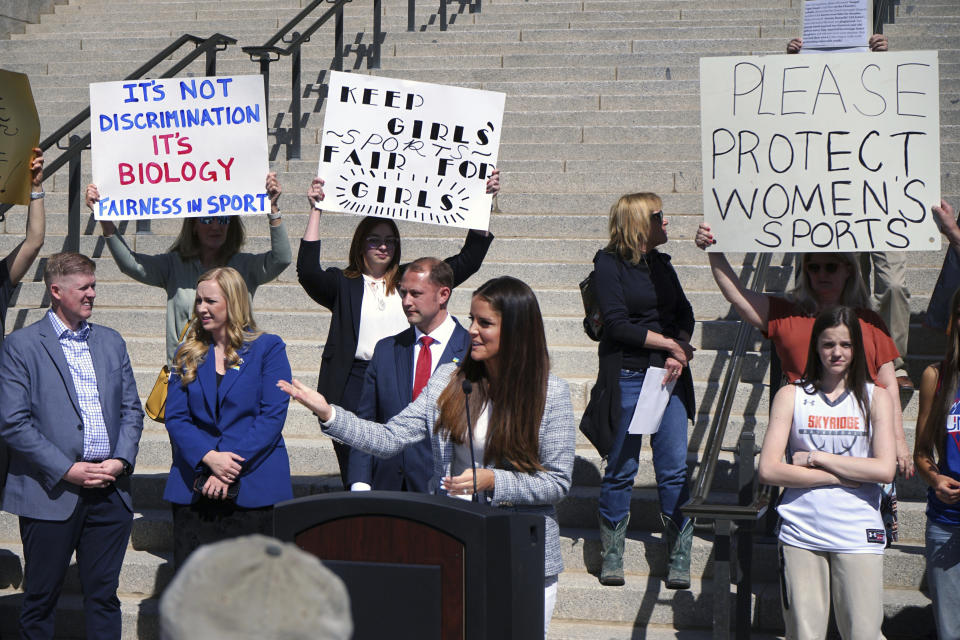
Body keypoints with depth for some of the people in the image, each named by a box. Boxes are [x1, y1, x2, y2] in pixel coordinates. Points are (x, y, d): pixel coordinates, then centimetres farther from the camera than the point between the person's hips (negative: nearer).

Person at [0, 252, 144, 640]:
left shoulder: (111, 342, 13)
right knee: (40, 598, 5)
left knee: (103, 595, 8)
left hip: (110, 492, 4)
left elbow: (131, 410, 13)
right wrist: (67, 469, -14)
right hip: (51, 492, -4)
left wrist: (121, 460, -4)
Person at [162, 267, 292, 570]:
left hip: (254, 490, -3)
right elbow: (175, 417, 5)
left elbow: (273, 416, -5)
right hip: (194, 490, 3)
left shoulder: (268, 348, 3)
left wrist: (231, 467, -13)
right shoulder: (187, 354, 14)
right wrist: (209, 457, -13)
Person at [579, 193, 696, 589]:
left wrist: (679, 351, -5)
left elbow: (685, 314, 13)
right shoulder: (609, 264, -2)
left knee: (675, 470, -1)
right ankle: (611, 558, 14)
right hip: (627, 376, -4)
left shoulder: (661, 264, 16)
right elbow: (617, 324, -10)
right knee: (621, 471, 1)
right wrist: (670, 344, -8)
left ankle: (679, 561, 5)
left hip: (670, 376, 5)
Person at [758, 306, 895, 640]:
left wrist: (816, 458, -8)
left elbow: (885, 470, -6)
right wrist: (844, 476, -8)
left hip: (858, 536, 0)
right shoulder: (791, 396, 6)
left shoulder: (875, 398, 7)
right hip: (802, 534, 0)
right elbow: (768, 470, -5)